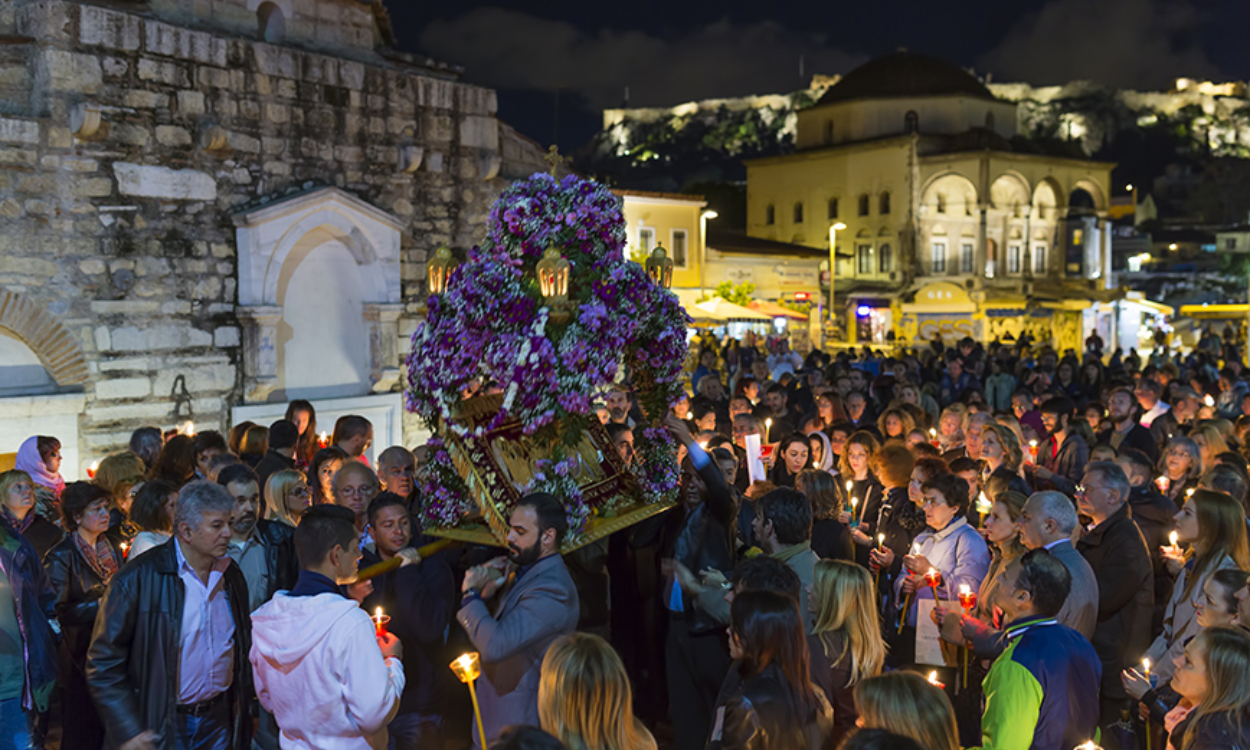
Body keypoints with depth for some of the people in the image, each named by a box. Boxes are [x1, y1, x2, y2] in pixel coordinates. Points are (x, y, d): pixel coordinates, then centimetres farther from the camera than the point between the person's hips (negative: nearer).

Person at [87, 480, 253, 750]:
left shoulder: (231, 575, 5)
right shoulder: (138, 578, -12)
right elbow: (104, 662, -11)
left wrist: (244, 713, 11)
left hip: (219, 719, 5)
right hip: (161, 726, -4)